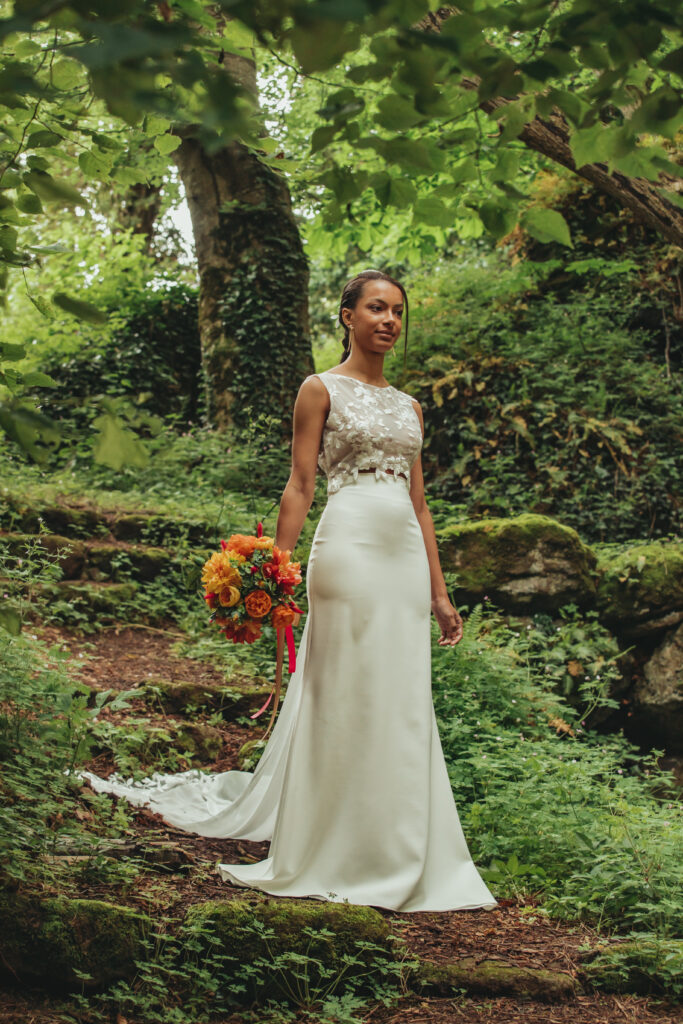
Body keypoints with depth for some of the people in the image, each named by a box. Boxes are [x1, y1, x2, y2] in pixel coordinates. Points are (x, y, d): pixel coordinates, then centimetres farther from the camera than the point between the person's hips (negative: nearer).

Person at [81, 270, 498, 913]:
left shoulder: (408, 406, 19)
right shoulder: (322, 390, 3)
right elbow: (300, 485, -2)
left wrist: (438, 592, 15)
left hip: (406, 553, 6)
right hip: (349, 543, -6)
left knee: (404, 704, 6)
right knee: (346, 696, -6)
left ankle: (404, 854, 15)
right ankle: (336, 854, 3)